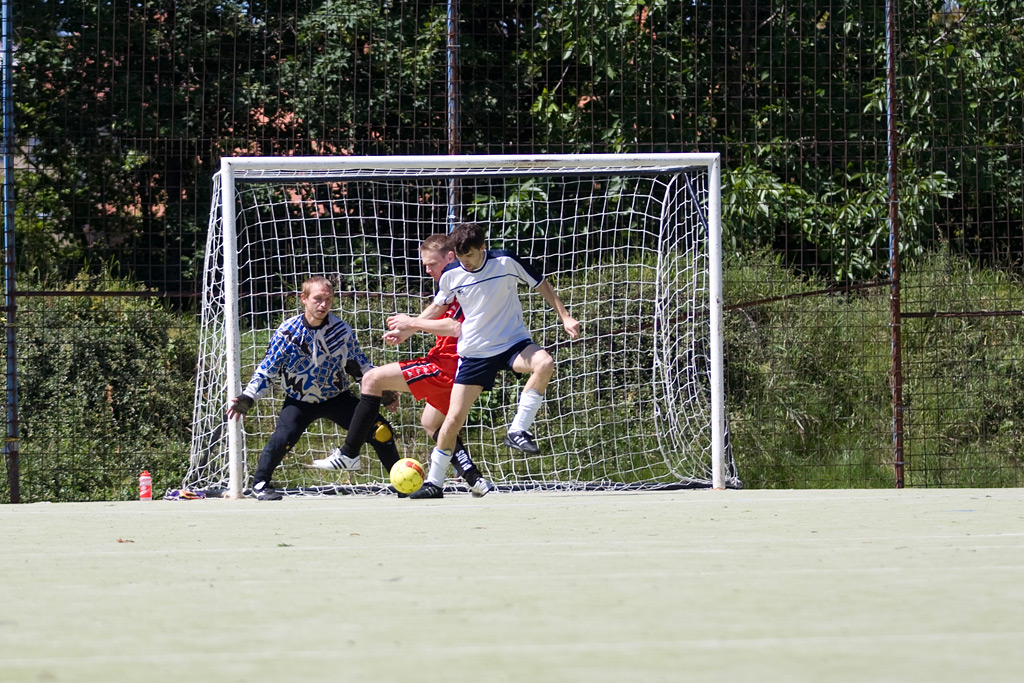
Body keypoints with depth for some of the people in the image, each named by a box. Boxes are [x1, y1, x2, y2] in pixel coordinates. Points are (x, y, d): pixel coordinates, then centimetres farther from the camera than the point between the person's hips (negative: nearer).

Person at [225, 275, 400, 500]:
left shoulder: (341, 330, -10)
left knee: (380, 429, -11)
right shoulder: (288, 332, -16)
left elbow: (361, 365, 5)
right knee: (283, 437, -29)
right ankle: (260, 483, -5)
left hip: (336, 396, 2)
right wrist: (247, 398, -17)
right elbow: (267, 370, -8)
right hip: (299, 401, -2)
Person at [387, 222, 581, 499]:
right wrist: (409, 328, 15)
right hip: (474, 353, 2)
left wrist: (565, 317, -2)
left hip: (513, 343, -2)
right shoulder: (451, 275, -4)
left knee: (544, 363, -36)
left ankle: (517, 431, -24)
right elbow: (438, 305, 18)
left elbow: (542, 285, 2)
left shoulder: (506, 263, -12)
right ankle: (434, 482, 13)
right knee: (454, 418, -4)